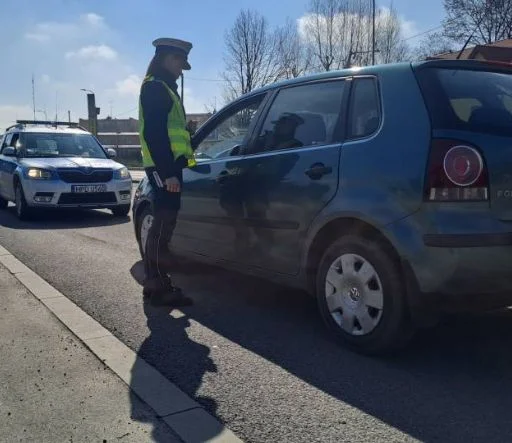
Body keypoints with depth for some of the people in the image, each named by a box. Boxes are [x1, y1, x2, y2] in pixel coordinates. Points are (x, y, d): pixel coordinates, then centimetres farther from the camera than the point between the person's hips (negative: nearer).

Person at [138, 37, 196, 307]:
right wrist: (168, 172, -24)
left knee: (162, 224, 11)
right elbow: (154, 133, -18)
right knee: (164, 224, -10)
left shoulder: (165, 88, 24)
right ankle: (159, 287, -6)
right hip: (163, 167, -10)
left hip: (168, 165, 10)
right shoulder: (154, 87, -7)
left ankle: (154, 283, 19)